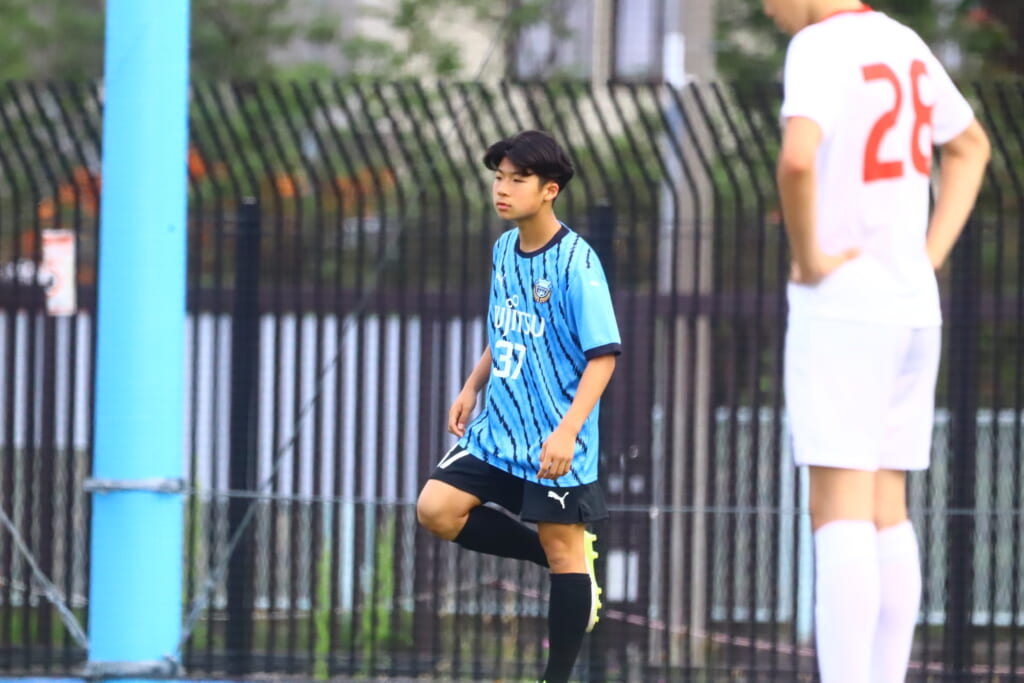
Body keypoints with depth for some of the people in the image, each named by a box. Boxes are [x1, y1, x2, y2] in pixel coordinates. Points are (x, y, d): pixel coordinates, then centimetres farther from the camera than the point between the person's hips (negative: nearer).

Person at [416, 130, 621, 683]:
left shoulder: (575, 262, -17)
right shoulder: (504, 249, 6)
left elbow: (603, 355, -19)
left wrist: (568, 429, -27)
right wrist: (473, 387, 16)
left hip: (555, 443, -8)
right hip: (499, 426, 8)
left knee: (562, 551, -1)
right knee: (436, 509, -3)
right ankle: (568, 558, 12)